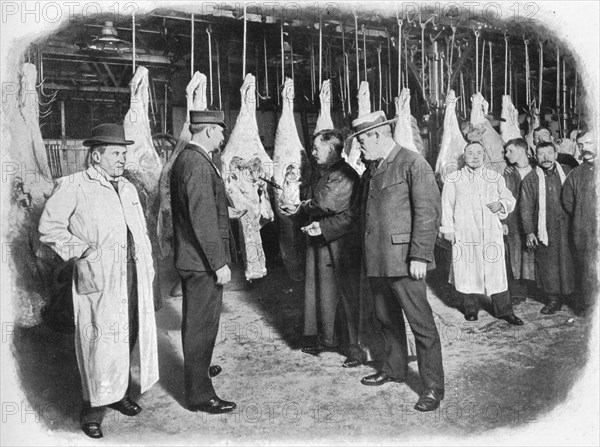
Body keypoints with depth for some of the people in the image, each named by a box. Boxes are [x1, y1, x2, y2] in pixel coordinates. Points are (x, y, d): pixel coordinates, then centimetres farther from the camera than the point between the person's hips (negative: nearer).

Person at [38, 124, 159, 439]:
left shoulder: (128, 188, 18)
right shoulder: (73, 187, -3)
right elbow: (49, 228, -5)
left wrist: (147, 267, 12)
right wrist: (83, 251, -11)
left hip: (133, 275, 7)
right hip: (99, 278, -6)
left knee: (128, 336, 13)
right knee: (101, 340, -4)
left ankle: (120, 393, 30)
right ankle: (93, 407, 11)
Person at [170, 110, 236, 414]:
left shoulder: (184, 159, 11)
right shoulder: (198, 164, -21)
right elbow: (204, 219, -24)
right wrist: (219, 263, -22)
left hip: (190, 259, 11)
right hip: (203, 262, -10)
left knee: (195, 321, 24)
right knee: (202, 324, 0)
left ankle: (197, 368, 44)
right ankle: (200, 394, 11)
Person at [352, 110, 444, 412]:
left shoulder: (413, 164, -8)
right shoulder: (371, 170, 17)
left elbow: (427, 213, -14)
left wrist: (419, 256, -18)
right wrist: (367, 255, 14)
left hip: (402, 259, -8)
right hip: (375, 260, 8)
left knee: (420, 322, -2)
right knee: (386, 318, 19)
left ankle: (433, 386, 9)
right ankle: (394, 369, 37)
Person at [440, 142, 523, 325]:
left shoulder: (496, 178, 10)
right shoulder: (453, 180, 3)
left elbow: (510, 199, 17)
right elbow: (446, 207, 3)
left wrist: (501, 204, -5)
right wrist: (448, 230, -3)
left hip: (492, 233, 2)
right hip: (464, 234, -1)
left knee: (496, 270, 2)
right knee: (467, 271, 3)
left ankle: (504, 310, 13)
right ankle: (470, 308, 20)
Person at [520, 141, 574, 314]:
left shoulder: (567, 172, 7)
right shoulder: (530, 179, 1)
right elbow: (526, 208, 1)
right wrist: (529, 232, -3)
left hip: (567, 227, 1)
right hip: (545, 230, -1)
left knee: (568, 261, 3)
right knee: (548, 264, 3)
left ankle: (567, 294, 17)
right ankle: (553, 299, 14)